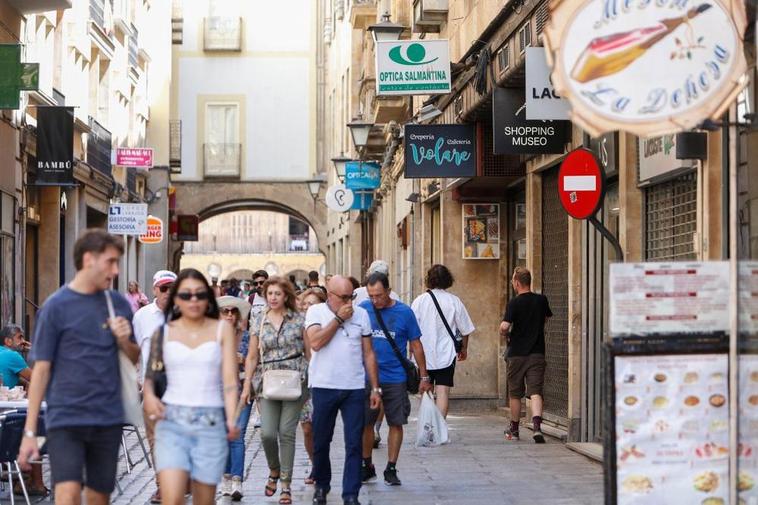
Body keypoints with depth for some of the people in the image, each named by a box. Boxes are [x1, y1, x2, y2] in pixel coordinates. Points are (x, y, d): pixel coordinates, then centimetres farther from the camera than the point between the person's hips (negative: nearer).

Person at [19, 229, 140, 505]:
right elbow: (41, 370, -1)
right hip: (66, 418, -4)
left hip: (108, 419, 4)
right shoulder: (56, 306, -3)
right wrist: (29, 431, -4)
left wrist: (125, 341, -6)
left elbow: (135, 359, 17)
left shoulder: (119, 304, 8)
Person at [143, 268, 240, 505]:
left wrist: (231, 419, -16)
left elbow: (229, 379, -2)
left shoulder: (222, 329, 6)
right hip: (172, 421, 0)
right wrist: (148, 395, -9)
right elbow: (150, 372, 14)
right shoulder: (164, 331, 8)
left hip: (211, 422, 0)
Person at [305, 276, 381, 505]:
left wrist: (375, 388, 7)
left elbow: (368, 353, 10)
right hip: (324, 387, -1)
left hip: (355, 388, 1)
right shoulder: (316, 312, 1)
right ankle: (321, 485, 29)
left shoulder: (361, 314, 8)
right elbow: (315, 342, -16)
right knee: (321, 442, 10)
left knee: (354, 445, -2)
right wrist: (339, 318, -11)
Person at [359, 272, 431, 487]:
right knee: (365, 423, 5)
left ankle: (391, 469, 13)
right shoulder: (362, 309, 1)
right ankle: (367, 467, 19)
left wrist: (424, 377, 4)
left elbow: (416, 346, 3)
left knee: (396, 423, 3)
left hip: (396, 378, -1)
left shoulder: (404, 312, -3)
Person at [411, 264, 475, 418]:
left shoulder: (420, 300, -2)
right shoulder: (454, 301, -2)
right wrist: (464, 348, 20)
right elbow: (465, 329, 4)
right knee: (443, 391, -4)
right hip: (446, 354, -1)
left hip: (424, 354, 1)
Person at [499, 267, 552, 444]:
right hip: (537, 353, 2)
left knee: (515, 393, 12)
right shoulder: (541, 300, 4)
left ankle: (514, 430, 25)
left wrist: (505, 335, 1)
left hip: (517, 354, -2)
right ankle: (536, 425, -26)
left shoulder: (514, 303, -11)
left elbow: (504, 327, -20)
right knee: (535, 391, -5)